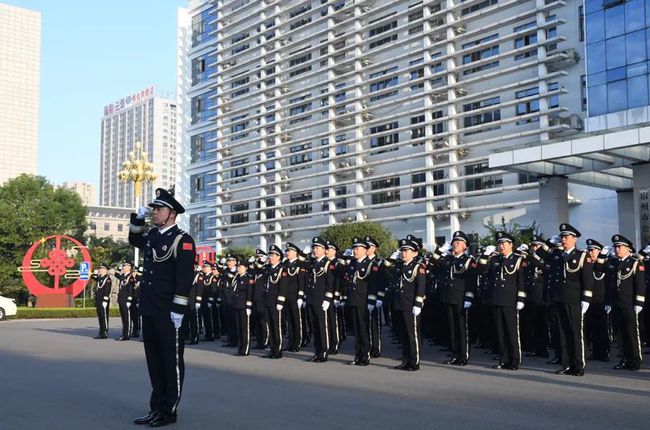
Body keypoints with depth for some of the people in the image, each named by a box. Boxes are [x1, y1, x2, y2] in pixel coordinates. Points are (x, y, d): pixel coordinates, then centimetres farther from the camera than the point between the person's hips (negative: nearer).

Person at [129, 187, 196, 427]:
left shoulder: (182, 240, -11)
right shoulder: (151, 236, 13)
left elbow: (184, 278, -17)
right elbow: (134, 240, 36)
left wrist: (178, 310, -21)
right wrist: (138, 218, 18)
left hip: (169, 312, -8)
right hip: (149, 310, 8)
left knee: (171, 360, 2)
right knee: (154, 360, 13)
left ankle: (169, 410, 11)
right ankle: (157, 408, 23)